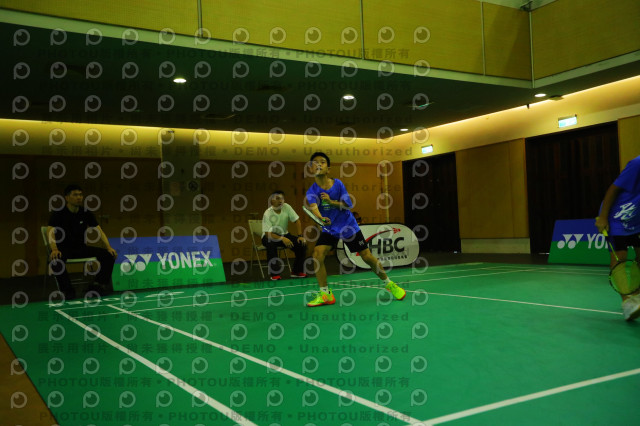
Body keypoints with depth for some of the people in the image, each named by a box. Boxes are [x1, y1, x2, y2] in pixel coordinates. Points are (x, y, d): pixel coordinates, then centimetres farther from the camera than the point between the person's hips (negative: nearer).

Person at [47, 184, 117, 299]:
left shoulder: (86, 214, 5)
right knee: (56, 259, -40)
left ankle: (98, 285, -7)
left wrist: (108, 247, -12)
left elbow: (99, 231, 3)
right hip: (64, 249, -4)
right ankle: (67, 290, -25)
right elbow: (50, 232, -23)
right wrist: (54, 249, -42)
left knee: (109, 255, -15)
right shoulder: (58, 214, -9)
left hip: (81, 248, 4)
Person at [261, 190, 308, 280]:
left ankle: (297, 271, -2)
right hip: (270, 236, -4)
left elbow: (297, 221, -7)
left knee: (302, 244, -16)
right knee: (271, 244, -39)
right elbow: (268, 233, -28)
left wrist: (300, 236, -19)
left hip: (284, 234, 4)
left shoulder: (287, 207, -12)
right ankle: (274, 274, -28)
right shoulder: (268, 214, -23)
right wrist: (282, 239, -40)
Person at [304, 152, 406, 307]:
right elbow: (313, 207, -29)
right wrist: (321, 218, -52)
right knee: (317, 255, -20)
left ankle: (389, 284, 22)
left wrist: (331, 201, -28)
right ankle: (325, 294, -7)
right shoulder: (312, 191, -10)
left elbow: (348, 205, -11)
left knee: (367, 256, -1)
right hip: (329, 229, 1)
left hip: (349, 227, -1)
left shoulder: (337, 184, -9)